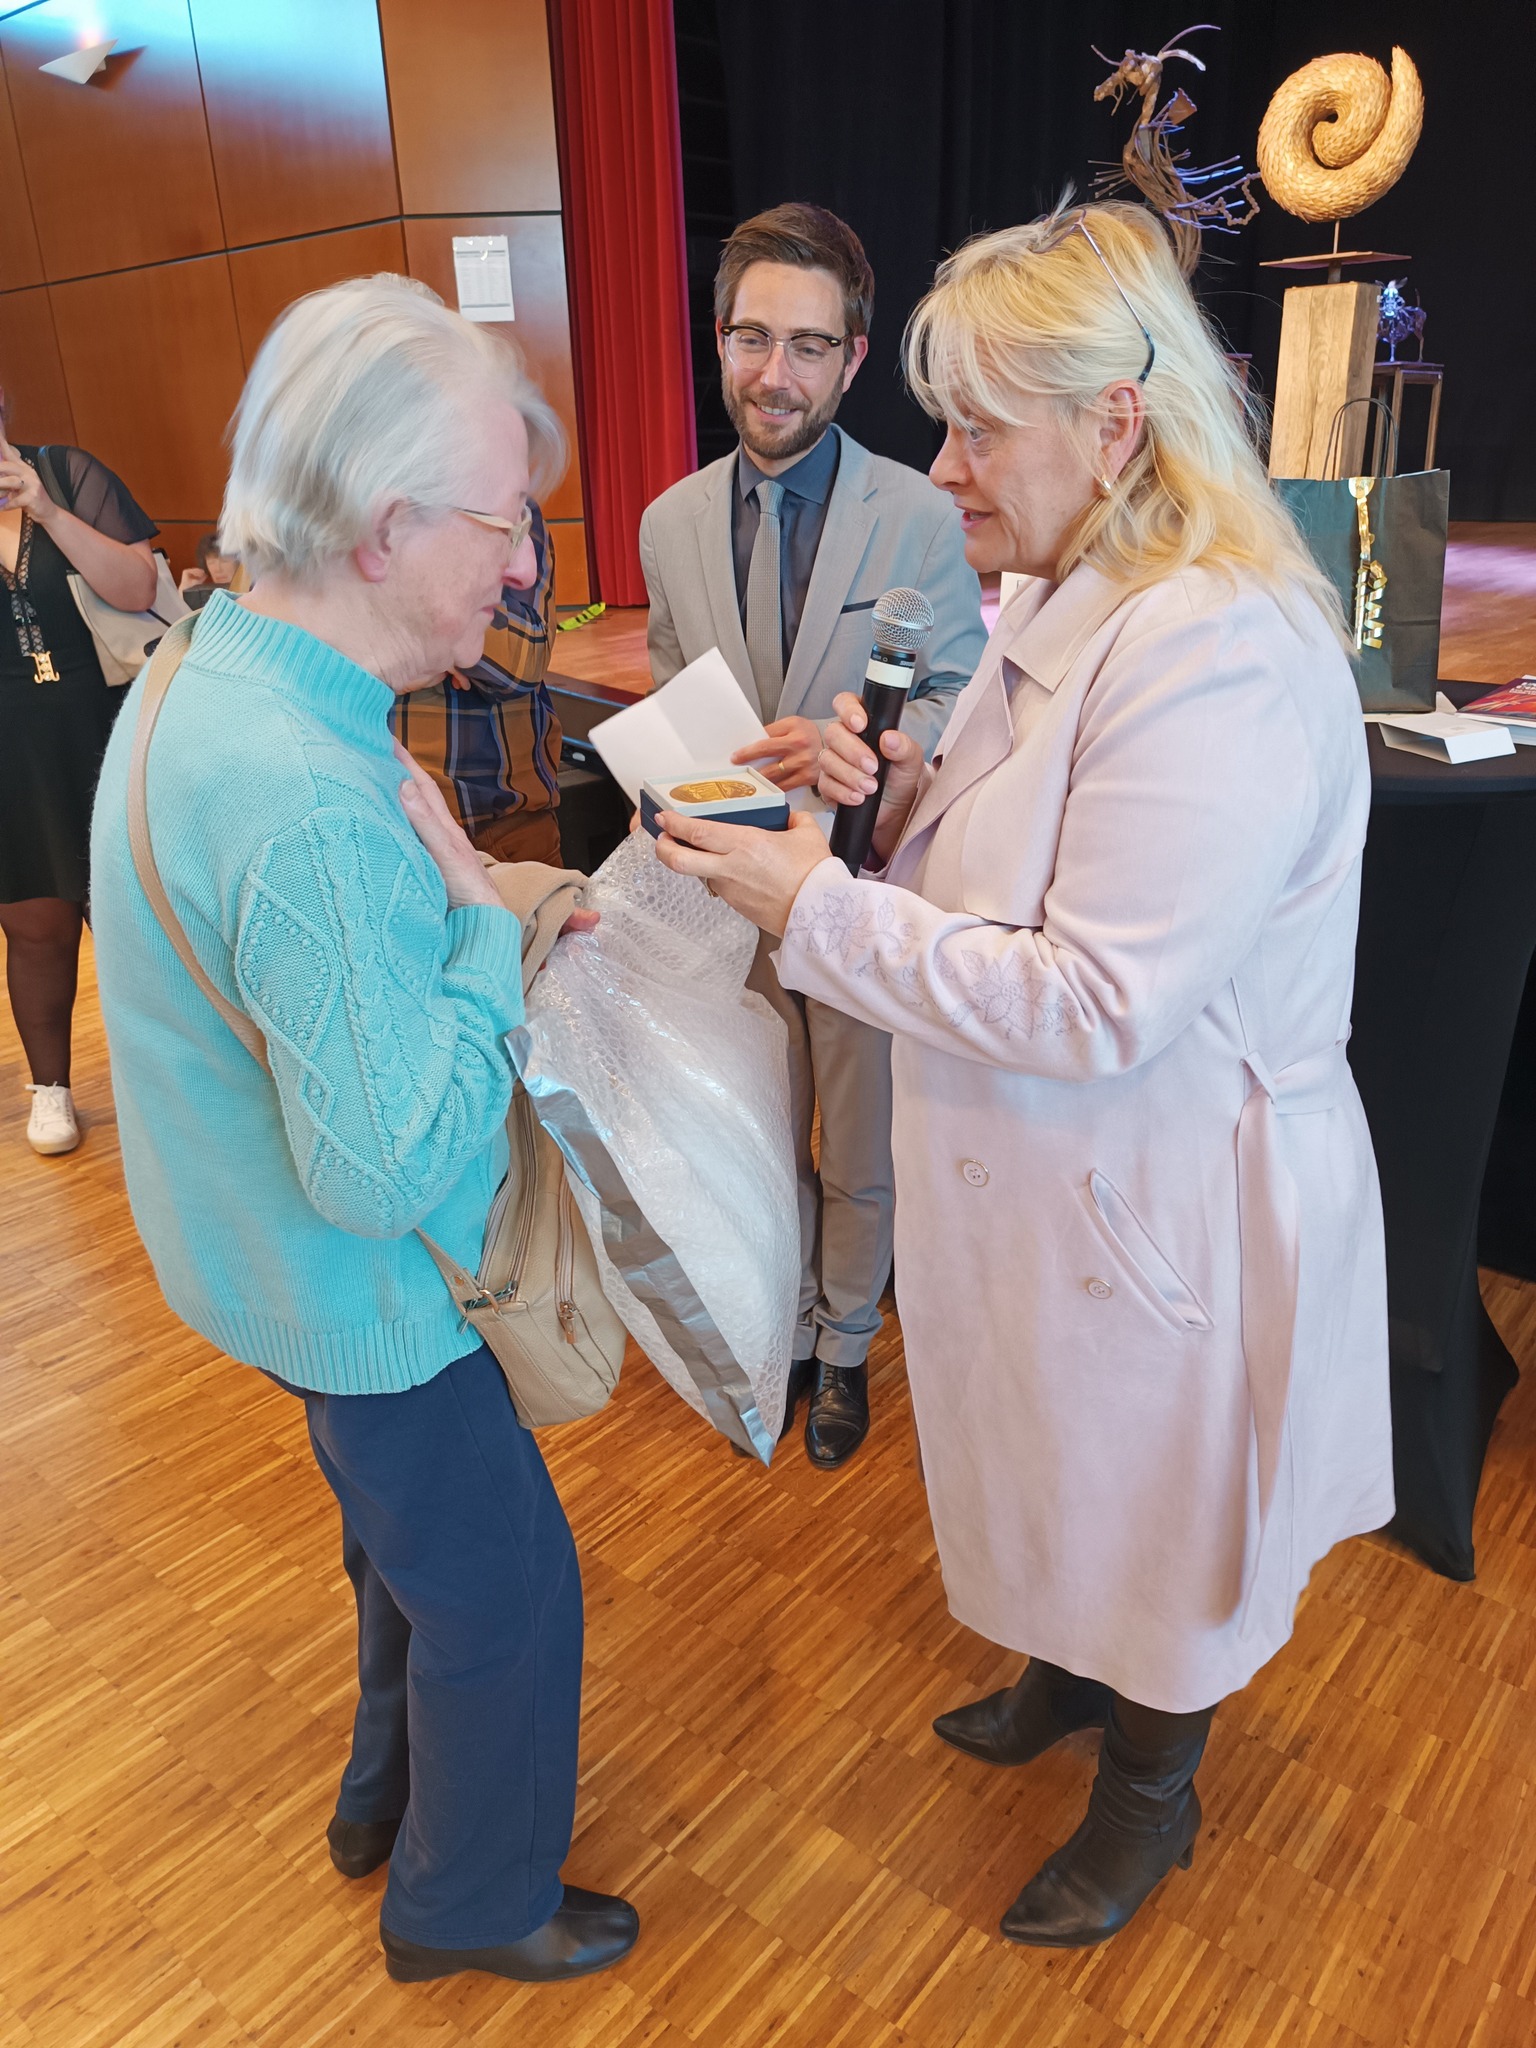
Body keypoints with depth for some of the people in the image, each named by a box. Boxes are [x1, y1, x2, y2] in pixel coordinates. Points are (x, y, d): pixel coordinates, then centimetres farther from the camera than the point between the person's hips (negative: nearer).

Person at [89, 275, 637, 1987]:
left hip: (287, 1268, 10)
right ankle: (469, 1904, 41)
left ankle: (389, 1801, 55)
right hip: (362, 1302, -9)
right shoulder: (310, 808, -34)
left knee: (415, 1544, 29)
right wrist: (484, 921, -24)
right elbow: (390, 1168, -33)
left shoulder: (206, 681, -1)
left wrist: (464, 914, 0)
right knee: (501, 1590, 14)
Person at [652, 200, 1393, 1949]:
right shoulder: (1066, 604, 2)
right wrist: (905, 797, -8)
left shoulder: (1220, 658, -28)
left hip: (1158, 1201, -8)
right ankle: (1068, 1674, 58)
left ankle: (1150, 1794, 47)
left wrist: (818, 907, -27)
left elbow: (1099, 1006, -31)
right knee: (1061, 1479, 29)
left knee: (1150, 1519, 18)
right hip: (1032, 1173, 9)